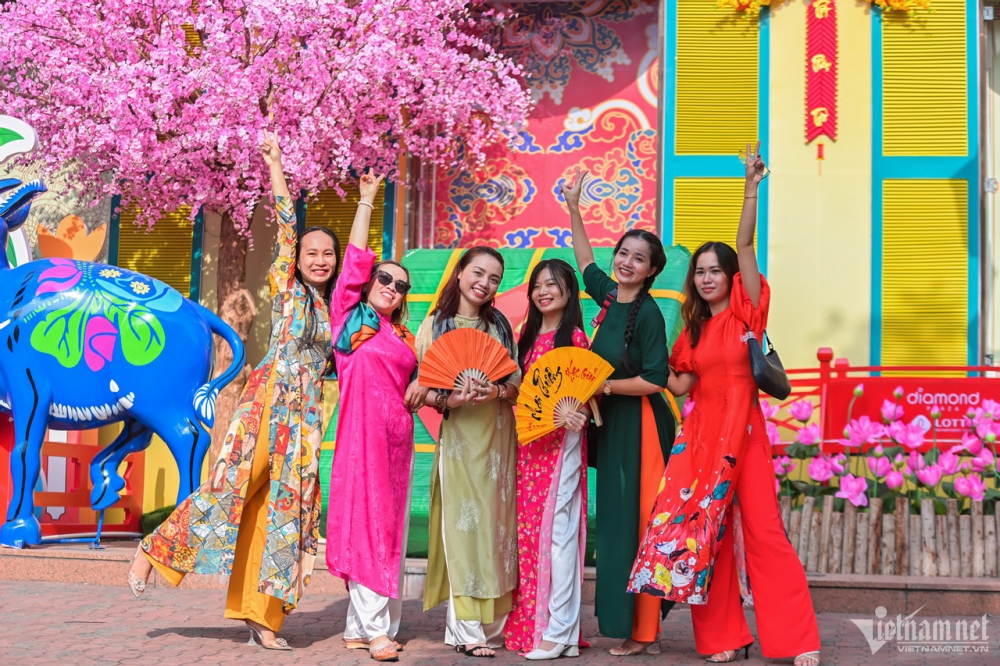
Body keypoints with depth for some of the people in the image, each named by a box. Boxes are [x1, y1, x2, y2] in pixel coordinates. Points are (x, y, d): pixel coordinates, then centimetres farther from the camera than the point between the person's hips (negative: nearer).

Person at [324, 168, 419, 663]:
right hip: (362, 430, -6)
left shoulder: (404, 337, 19)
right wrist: (367, 199, 0)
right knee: (366, 524, -8)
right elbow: (356, 257, -2)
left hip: (399, 435, 6)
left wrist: (419, 391, 11)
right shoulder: (349, 315, 3)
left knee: (390, 528, 5)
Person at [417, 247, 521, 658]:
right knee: (464, 522, -5)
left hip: (499, 436, 3)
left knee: (497, 522, 5)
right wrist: (449, 400, -20)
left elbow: (517, 384, 8)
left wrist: (498, 392, -13)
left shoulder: (500, 325, 10)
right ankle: (468, 628, 0)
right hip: (459, 435, -3)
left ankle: (494, 620, 13)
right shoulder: (435, 325, 1)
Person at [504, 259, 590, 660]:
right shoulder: (528, 337, 16)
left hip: (561, 442, -7)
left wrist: (571, 413, -25)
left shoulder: (574, 337, -4)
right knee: (528, 532, 8)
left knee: (557, 530, -8)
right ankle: (531, 625, 15)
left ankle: (559, 633, -5)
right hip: (528, 442, 7)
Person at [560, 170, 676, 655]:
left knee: (636, 520, -4)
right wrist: (573, 209, 26)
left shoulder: (648, 313, -14)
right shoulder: (609, 296, 7)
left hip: (639, 424, -8)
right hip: (611, 422, 8)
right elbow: (585, 261, 26)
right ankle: (626, 620, 19)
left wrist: (605, 386, -14)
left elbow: (655, 379, -19)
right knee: (614, 519, 10)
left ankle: (643, 630, 4)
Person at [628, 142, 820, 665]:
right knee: (706, 530, 3)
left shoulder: (746, 312, 0)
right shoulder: (694, 329, 14)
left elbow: (745, 246, -11)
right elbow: (680, 385, 12)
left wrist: (752, 187, -17)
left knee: (763, 530, -7)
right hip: (700, 434, 5)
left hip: (743, 431, -5)